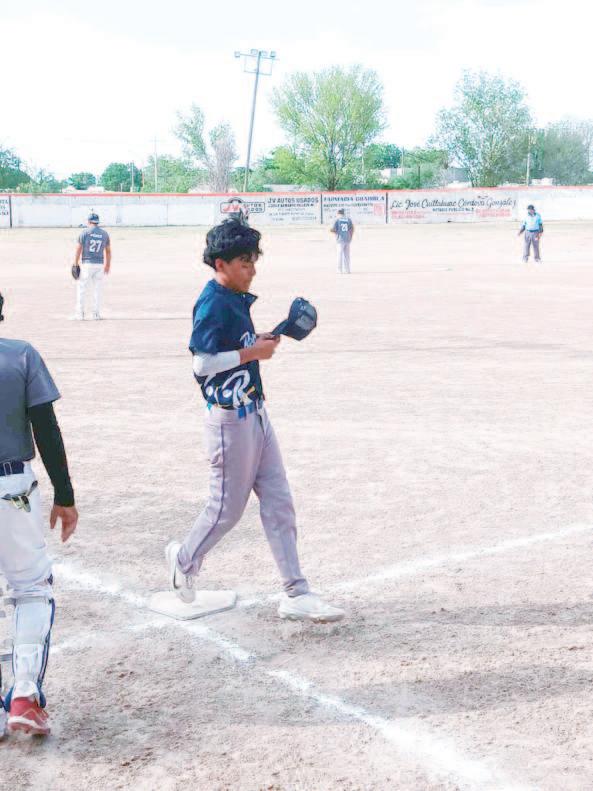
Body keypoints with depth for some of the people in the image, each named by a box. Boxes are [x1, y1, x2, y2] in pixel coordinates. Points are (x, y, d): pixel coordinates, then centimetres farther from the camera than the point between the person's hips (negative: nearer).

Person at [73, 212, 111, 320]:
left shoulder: (85, 232, -5)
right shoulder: (104, 233, 5)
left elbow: (78, 249, -6)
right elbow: (108, 251, 10)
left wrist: (75, 265, -1)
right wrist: (108, 265, 19)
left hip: (87, 264, -3)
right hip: (100, 265, 3)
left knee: (81, 287, 3)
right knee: (97, 289, 9)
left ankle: (80, 313, -2)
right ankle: (96, 313, 9)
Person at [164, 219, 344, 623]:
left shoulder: (238, 299, 10)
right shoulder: (213, 304, -18)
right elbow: (203, 363, -26)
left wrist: (263, 341, 6)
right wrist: (252, 352, -20)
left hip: (255, 413, 9)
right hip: (229, 419, -9)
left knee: (279, 501, 7)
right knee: (228, 507, 6)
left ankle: (296, 593, 10)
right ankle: (185, 559, 33)